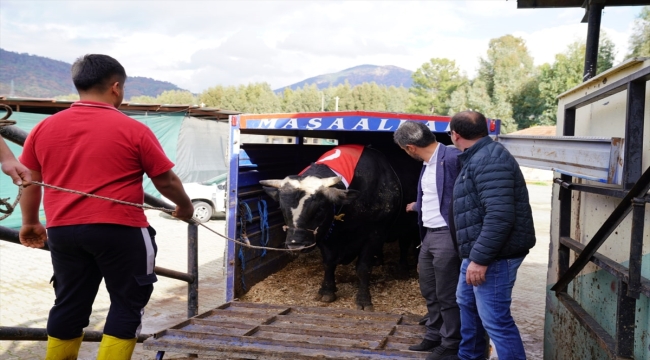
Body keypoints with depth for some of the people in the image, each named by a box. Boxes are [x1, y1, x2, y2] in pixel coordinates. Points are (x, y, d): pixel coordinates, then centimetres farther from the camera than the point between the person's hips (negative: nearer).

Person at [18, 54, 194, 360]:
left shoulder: (44, 128, 6)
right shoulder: (132, 130, -7)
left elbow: (28, 181, 13)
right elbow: (166, 180, -1)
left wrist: (30, 223, 26)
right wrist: (184, 206, 17)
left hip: (62, 230, 5)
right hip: (119, 230, -5)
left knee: (69, 305, 18)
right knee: (127, 303, 9)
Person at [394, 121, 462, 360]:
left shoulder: (452, 158, -18)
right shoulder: (427, 163, 12)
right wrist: (418, 206, 42)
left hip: (446, 235, -9)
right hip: (428, 235, 9)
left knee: (447, 294, 3)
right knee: (429, 291, 18)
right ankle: (433, 337, 33)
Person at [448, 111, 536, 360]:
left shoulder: (489, 160, -20)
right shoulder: (478, 158, 14)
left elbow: (500, 216, -28)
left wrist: (480, 258, -27)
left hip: (493, 255, -12)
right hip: (477, 252, 12)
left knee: (495, 319, -9)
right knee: (467, 302, 24)